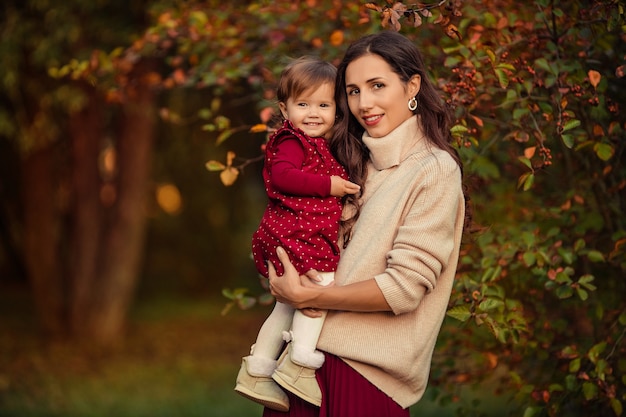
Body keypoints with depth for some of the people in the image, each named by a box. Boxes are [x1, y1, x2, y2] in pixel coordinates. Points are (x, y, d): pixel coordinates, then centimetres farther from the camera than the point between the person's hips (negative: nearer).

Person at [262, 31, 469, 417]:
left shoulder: (434, 171, -10)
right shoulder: (360, 162, 11)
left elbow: (404, 287, -17)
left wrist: (304, 295, -14)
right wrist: (294, 281, -6)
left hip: (368, 370, -6)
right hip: (315, 350, 6)